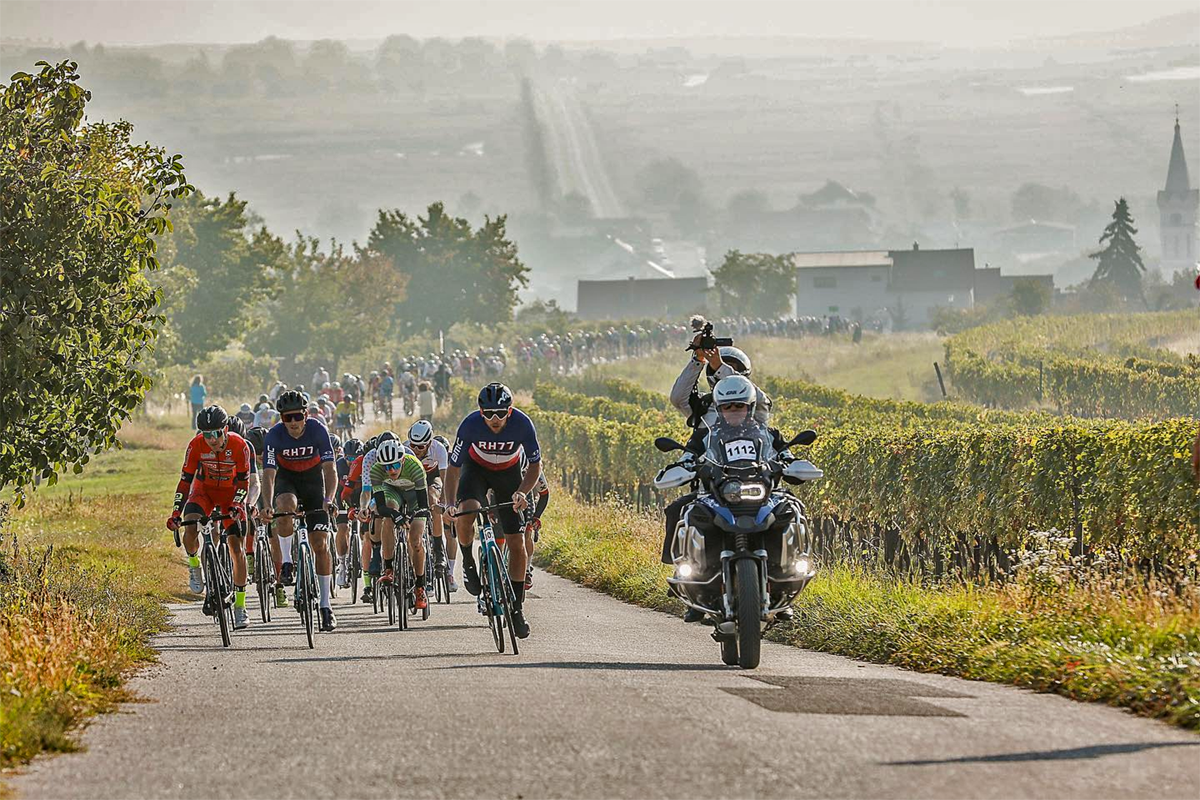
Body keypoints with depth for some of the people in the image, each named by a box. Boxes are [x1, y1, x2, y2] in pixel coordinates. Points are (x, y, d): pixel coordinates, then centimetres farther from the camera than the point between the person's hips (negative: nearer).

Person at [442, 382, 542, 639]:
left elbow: (535, 465, -17)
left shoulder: (522, 424, -30)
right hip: (476, 469, -1)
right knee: (466, 512, -33)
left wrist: (522, 493, -34)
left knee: (517, 543, -5)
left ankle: (518, 606, 7)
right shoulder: (471, 424, -31)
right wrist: (451, 503, -37)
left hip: (509, 473, 1)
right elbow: (454, 468, -23)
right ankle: (468, 562, -6)